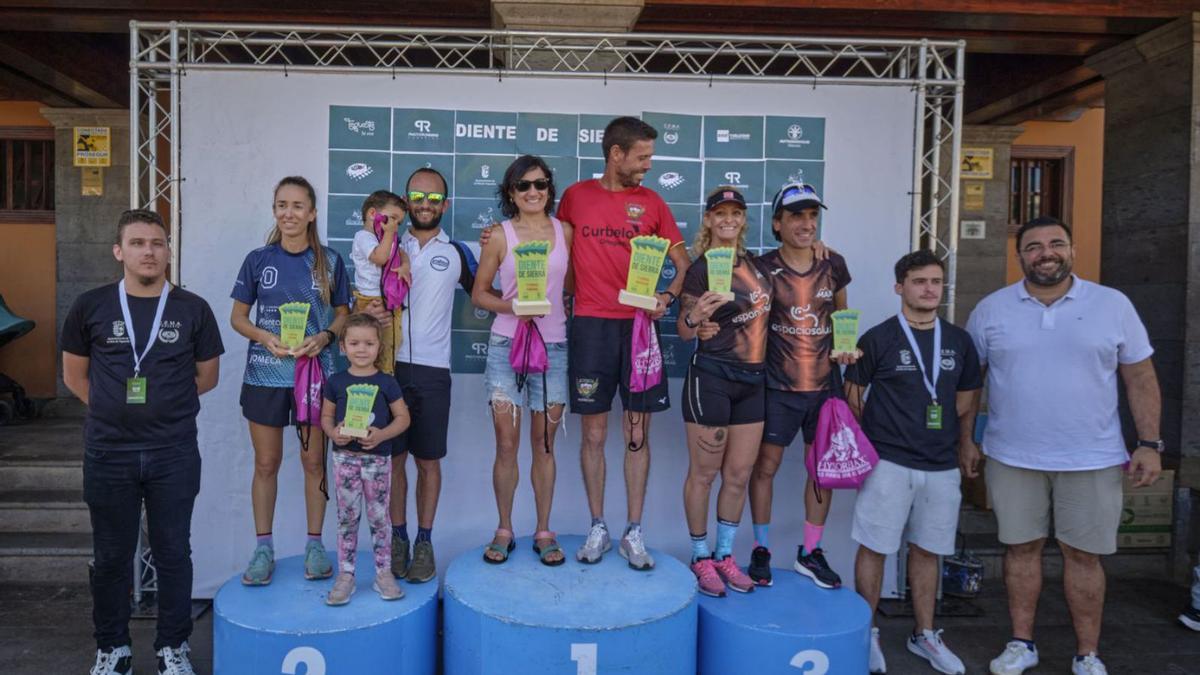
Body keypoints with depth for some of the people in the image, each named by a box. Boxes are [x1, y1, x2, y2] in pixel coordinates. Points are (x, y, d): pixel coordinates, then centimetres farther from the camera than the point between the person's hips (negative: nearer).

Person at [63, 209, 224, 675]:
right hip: (108, 453, 1)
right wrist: (117, 410, 5)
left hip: (175, 454, 0)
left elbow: (206, 376, 7)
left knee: (173, 553, 9)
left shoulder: (193, 309, -1)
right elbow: (75, 377, 9)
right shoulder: (90, 307, 1)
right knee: (111, 556, 13)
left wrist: (163, 404, 5)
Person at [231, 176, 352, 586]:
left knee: (314, 462, 8)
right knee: (266, 463, 9)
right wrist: (265, 338, -14)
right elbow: (238, 317, 5)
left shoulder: (329, 261, 0)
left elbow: (343, 315, 6)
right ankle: (264, 548, 23)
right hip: (265, 375, 1)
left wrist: (324, 337, -14)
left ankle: (314, 545, 22)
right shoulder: (258, 260, 1)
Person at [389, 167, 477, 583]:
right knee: (393, 456, 6)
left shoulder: (456, 253, 9)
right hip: (390, 364, 1)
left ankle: (424, 542, 16)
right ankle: (398, 537, 20)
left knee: (428, 459, 4)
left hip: (432, 368, -1)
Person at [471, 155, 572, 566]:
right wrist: (511, 307, -14)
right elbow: (479, 294, 3)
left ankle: (544, 532, 19)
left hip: (553, 345, 2)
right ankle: (504, 531, 17)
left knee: (544, 443, 8)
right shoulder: (500, 236, 0)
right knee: (506, 443, 1)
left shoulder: (565, 231, 5)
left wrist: (558, 304, -3)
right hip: (506, 343, -1)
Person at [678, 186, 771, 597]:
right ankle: (701, 559, 20)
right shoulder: (701, 268, -9)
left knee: (739, 475, 12)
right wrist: (694, 317, -29)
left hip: (753, 380, 6)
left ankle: (725, 556, 26)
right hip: (711, 378, -6)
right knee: (704, 473, 4)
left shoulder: (754, 263, 10)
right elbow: (685, 331, -9)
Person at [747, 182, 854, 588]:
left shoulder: (834, 264, 3)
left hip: (824, 385, 3)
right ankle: (761, 550, 22)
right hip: (778, 387, -3)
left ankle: (810, 553, 26)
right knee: (765, 466, 4)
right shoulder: (763, 269, -7)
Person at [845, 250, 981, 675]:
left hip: (942, 466, 4)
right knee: (874, 548, 2)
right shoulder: (878, 339, -5)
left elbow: (967, 399, 16)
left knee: (927, 550, 15)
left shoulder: (959, 341, 8)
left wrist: (960, 444, 10)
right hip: (888, 463, -4)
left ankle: (924, 635, 29)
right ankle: (866, 633, 18)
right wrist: (864, 445, -2)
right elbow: (852, 396, -1)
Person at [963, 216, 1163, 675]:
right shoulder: (991, 309, 1)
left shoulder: (1113, 304, 1)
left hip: (1092, 459, 0)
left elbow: (1140, 379, 4)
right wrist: (965, 439, 3)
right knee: (1021, 548, 11)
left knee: (1083, 555, 8)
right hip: (1012, 458, 1)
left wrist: (1150, 443, -2)